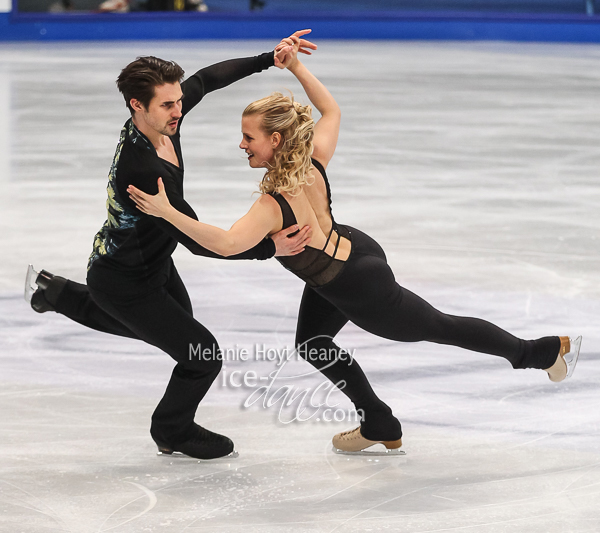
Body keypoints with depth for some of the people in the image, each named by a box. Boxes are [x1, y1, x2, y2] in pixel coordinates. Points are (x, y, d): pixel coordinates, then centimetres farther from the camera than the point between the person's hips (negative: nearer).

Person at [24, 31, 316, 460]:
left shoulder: (161, 121, -16)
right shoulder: (142, 171, -40)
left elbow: (207, 79, 2)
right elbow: (197, 240, -36)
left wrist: (268, 60, -8)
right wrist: (270, 248, -37)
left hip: (153, 259, 9)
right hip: (124, 282, -9)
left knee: (171, 323, 33)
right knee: (202, 355, -3)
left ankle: (57, 294, 42)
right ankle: (173, 431, 28)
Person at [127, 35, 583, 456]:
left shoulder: (274, 205, -38)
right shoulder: (314, 163, -16)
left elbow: (226, 243, -54)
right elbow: (331, 111, 3)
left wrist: (168, 212, -55)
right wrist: (297, 66, -1)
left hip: (364, 288, -8)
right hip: (352, 251, 8)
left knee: (438, 327, 13)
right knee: (311, 343, 22)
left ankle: (546, 351, 33)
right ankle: (379, 426, 40)